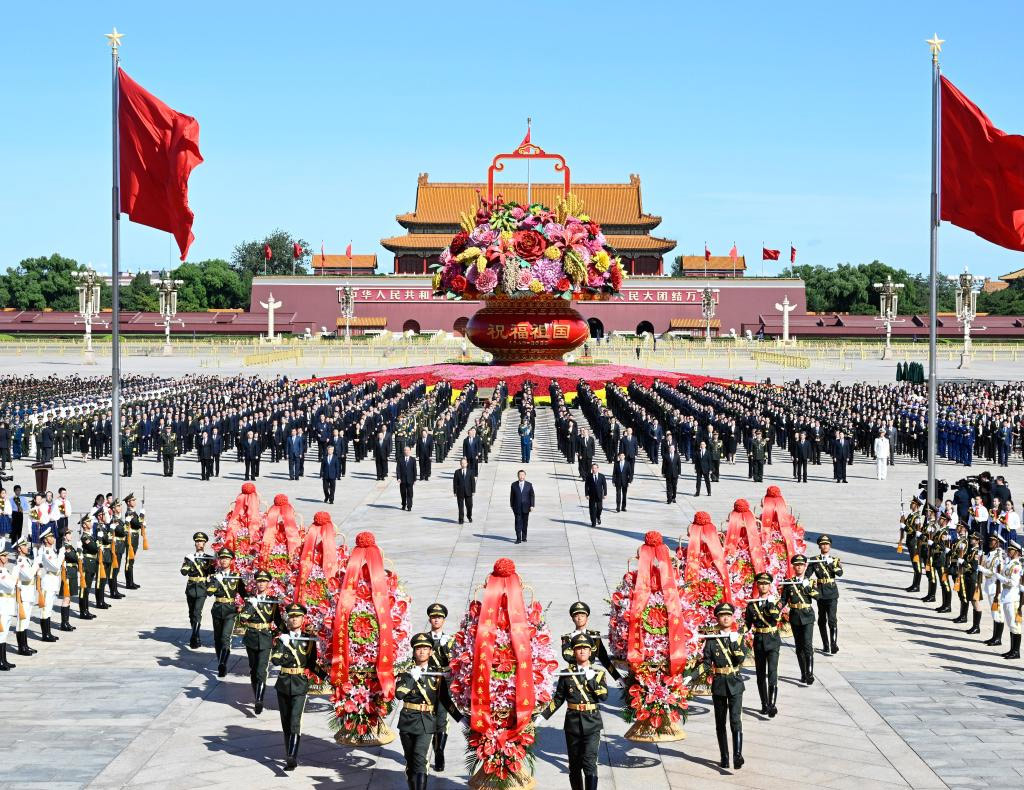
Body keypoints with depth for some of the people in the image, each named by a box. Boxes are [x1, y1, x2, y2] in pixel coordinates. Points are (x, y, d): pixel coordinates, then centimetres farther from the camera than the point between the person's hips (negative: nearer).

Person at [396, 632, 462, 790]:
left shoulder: (436, 675, 6)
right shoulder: (406, 673, 4)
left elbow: (446, 700, 12)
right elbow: (398, 694, -12)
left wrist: (460, 718, 8)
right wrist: (412, 678, -16)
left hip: (426, 723, -1)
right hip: (407, 721, 2)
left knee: (419, 759, -18)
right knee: (410, 762, 10)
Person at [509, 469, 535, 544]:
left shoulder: (529, 485, 1)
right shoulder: (514, 485, 2)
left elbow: (532, 496, 1)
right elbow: (512, 496, 7)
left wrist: (532, 506, -6)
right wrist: (512, 506, 6)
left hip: (525, 507, 1)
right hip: (517, 508, -1)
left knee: (525, 523, 9)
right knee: (518, 523, -7)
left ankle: (524, 538, 20)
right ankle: (518, 539, -8)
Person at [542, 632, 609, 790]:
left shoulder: (598, 674, 4)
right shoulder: (566, 675, 5)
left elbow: (604, 696, -8)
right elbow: (558, 699, 10)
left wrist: (592, 679, -13)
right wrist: (544, 715, 2)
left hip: (592, 724, -2)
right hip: (573, 722, 2)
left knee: (589, 762, -14)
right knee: (574, 765, 8)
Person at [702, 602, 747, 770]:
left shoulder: (738, 638, 5)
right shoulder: (711, 639, 3)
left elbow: (740, 660, -7)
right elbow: (706, 661, 2)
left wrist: (735, 642, -14)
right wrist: (708, 670, -16)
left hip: (735, 683, -1)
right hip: (718, 683, 1)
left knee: (735, 720, -15)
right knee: (720, 723, 7)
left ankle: (737, 755, -23)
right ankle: (724, 758, 16)